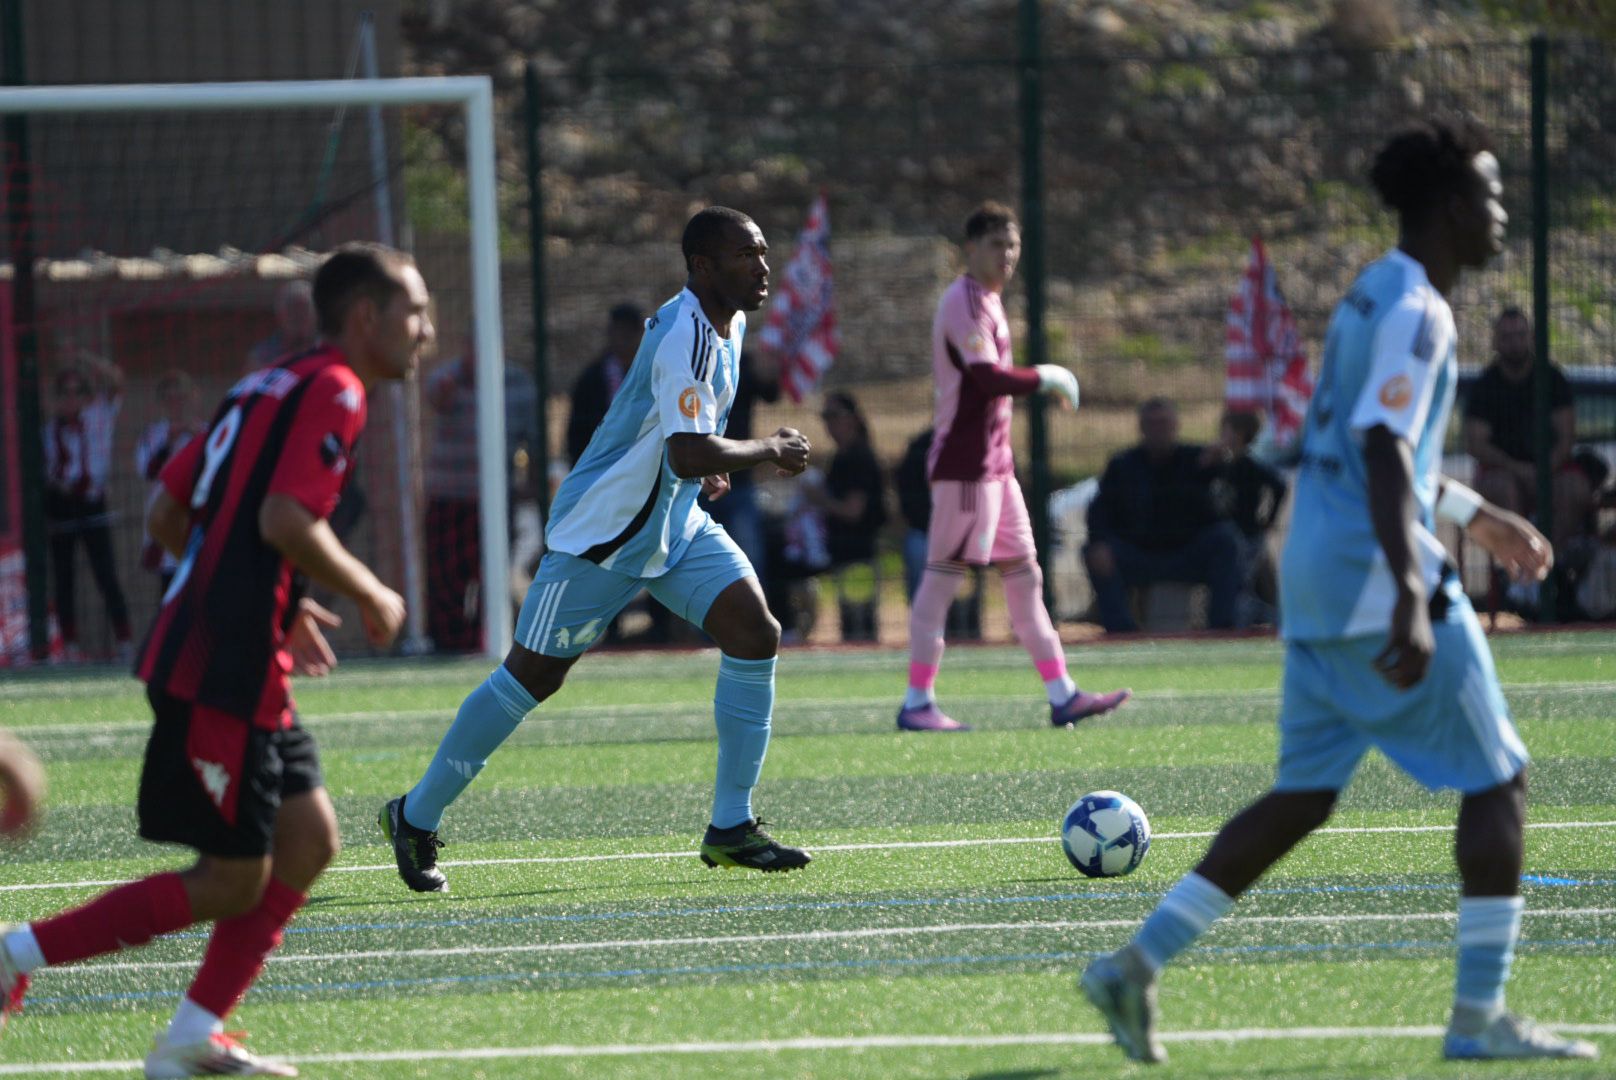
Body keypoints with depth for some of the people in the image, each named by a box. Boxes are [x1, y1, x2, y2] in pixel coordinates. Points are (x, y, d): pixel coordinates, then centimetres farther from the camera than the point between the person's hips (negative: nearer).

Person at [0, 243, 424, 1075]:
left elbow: (168, 515, 19)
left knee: (308, 840, 10)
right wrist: (371, 596, -9)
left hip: (208, 657, 10)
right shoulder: (333, 391, -10)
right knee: (231, 882, -5)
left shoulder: (269, 388, 19)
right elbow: (285, 521, -23)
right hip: (223, 672, -10)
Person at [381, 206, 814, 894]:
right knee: (531, 677, -1)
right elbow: (690, 455, -35)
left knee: (755, 633, -9)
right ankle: (416, 817, 15)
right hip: (604, 529, -9)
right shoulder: (686, 336, -25)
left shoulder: (726, 322, 7)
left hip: (675, 523, 9)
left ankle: (730, 828, -3)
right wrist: (769, 449, -21)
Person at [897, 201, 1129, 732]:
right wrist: (1045, 376, -13)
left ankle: (1062, 694, 12)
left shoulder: (987, 301, 18)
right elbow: (988, 378, -25)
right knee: (944, 574, -6)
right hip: (964, 463, -11)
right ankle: (917, 703, -3)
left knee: (1024, 575, 10)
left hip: (994, 463, 11)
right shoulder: (963, 303, -14)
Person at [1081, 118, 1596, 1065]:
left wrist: (1476, 515, 35)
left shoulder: (1376, 295, 17)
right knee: (1498, 782, -1)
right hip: (1377, 582, -10)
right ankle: (1480, 1016, -1)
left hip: (1317, 583, 10)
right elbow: (1385, 457, -25)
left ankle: (1139, 963, 5)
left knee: (1306, 795, 11)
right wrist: (1411, 600, -32)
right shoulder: (1415, 312, -14)